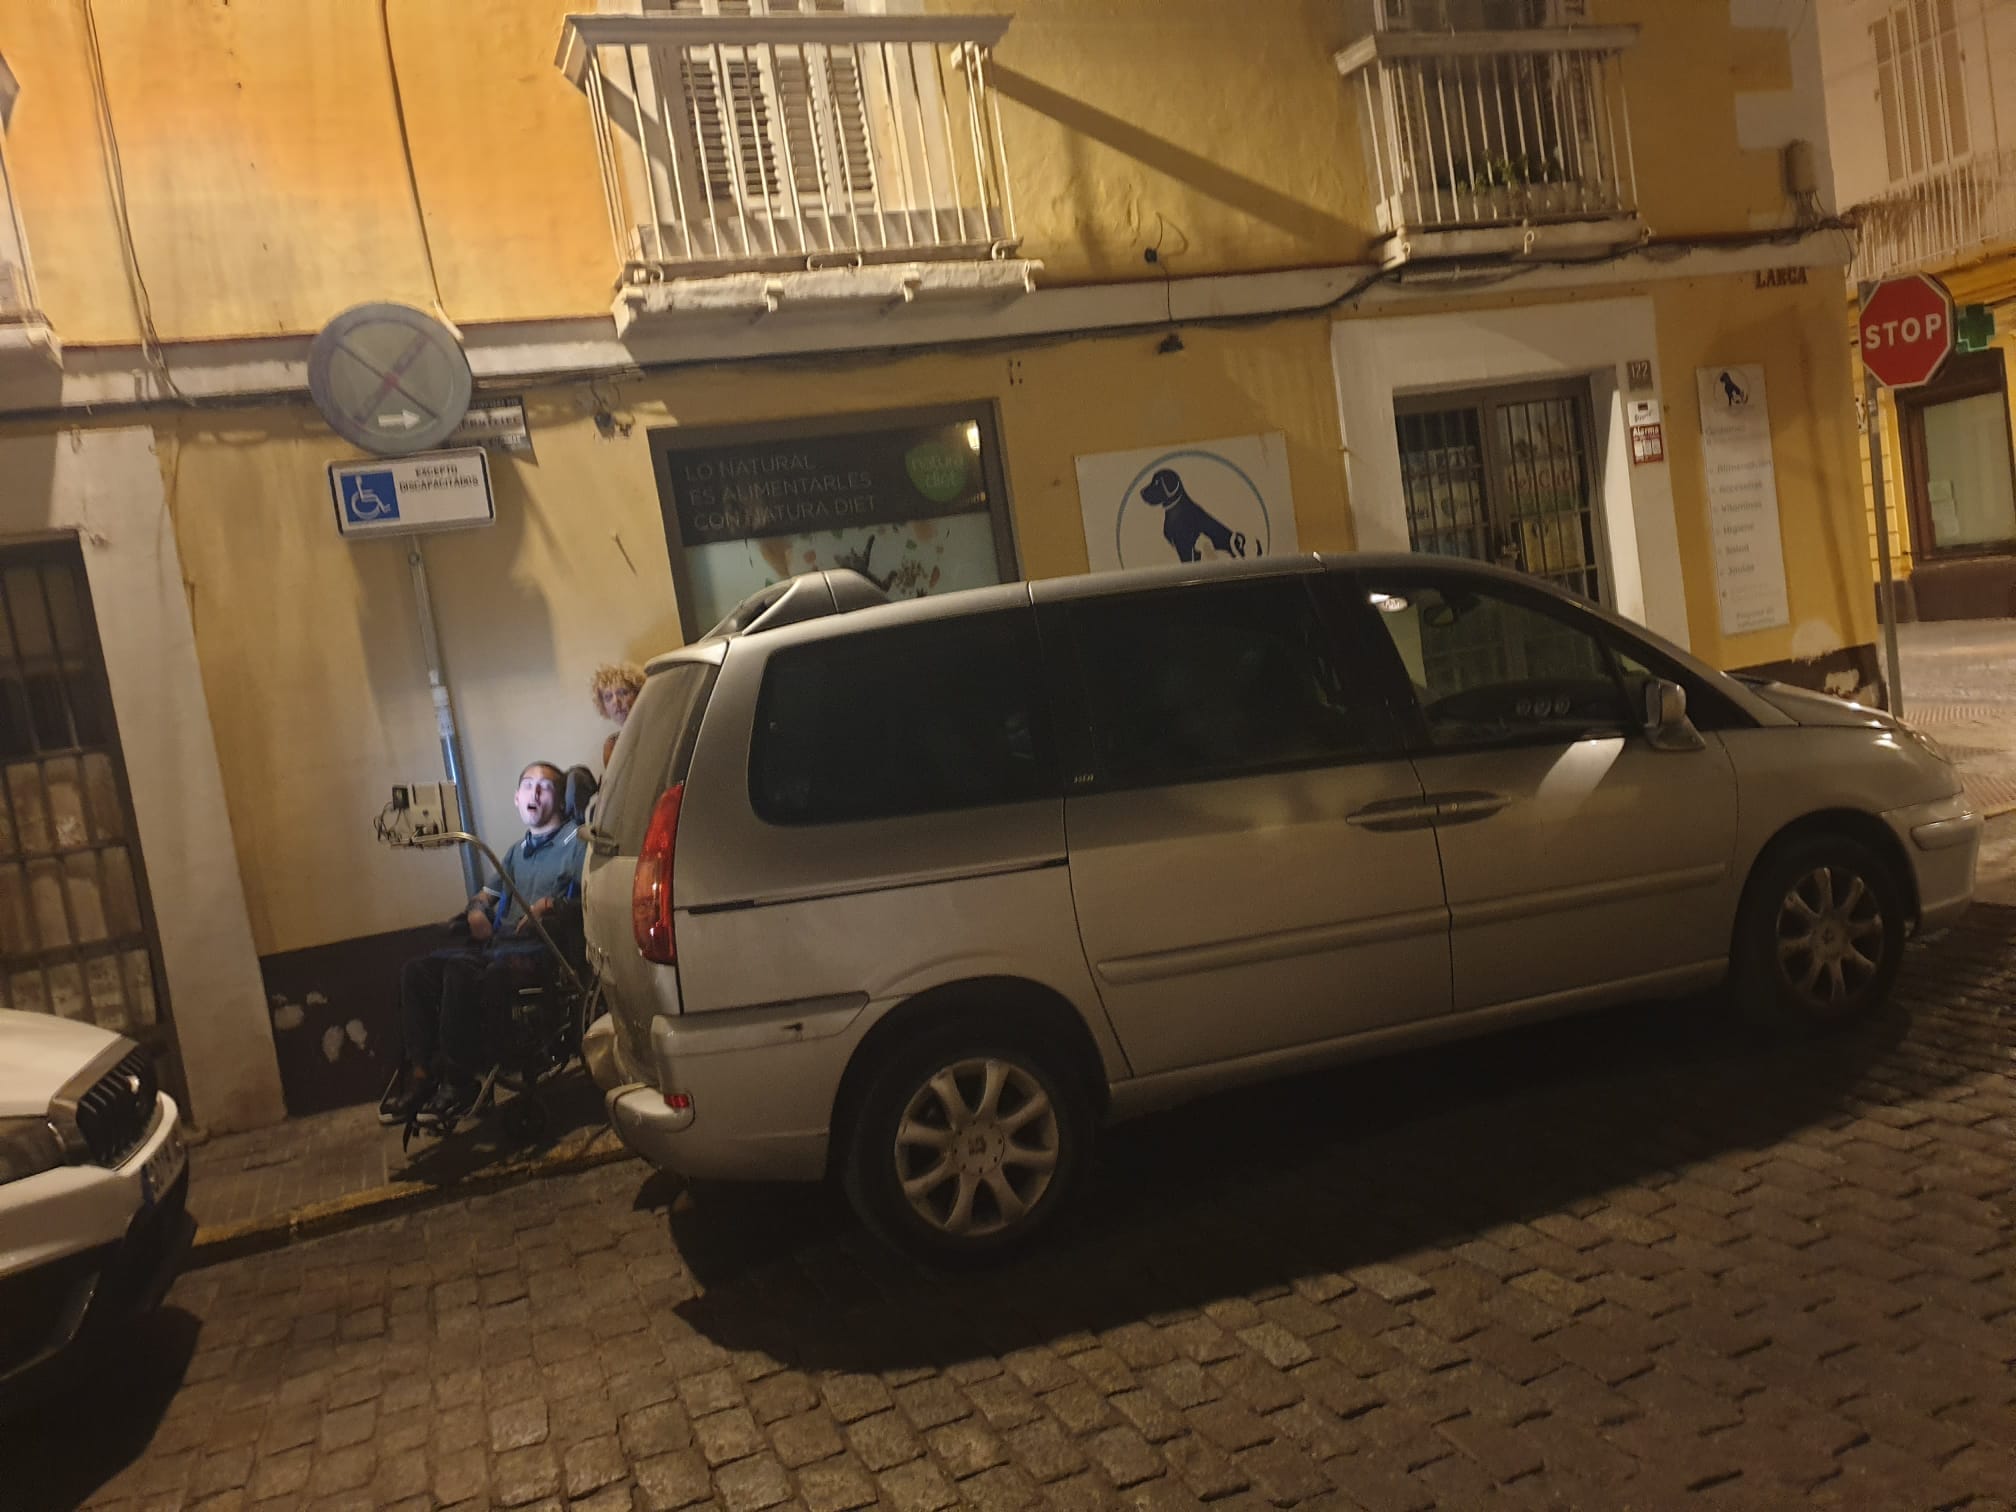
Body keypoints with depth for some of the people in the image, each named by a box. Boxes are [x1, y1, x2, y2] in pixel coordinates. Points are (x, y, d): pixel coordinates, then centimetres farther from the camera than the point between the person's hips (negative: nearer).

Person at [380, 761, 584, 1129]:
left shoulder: (575, 841, 3)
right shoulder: (518, 850, 29)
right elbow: (486, 895, 34)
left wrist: (553, 905, -24)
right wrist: (477, 912, 10)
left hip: (541, 948, -8)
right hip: (498, 944, 8)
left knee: (460, 972, -32)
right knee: (417, 971, -12)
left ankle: (459, 1083, -23)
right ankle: (422, 1072, -13)